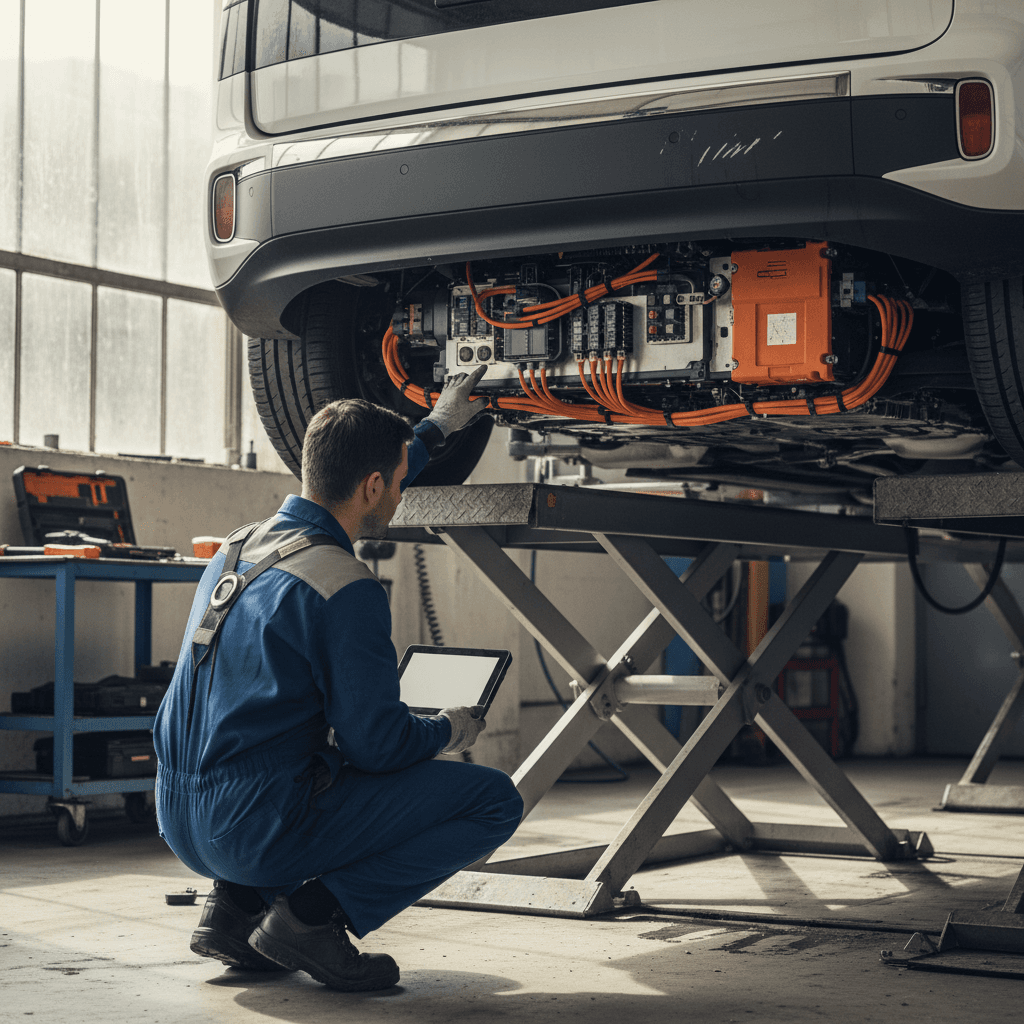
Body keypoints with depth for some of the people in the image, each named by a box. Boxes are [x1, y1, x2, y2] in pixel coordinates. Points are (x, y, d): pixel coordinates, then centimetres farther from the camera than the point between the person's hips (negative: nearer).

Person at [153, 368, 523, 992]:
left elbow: (346, 498, 33)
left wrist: (437, 428, 43)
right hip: (259, 828, -8)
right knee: (495, 800, -2)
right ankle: (314, 913, -8)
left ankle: (236, 906, 16)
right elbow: (376, 742, -15)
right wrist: (452, 731, 8)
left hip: (182, 822, 8)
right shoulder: (347, 588, -15)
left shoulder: (241, 545, 11)